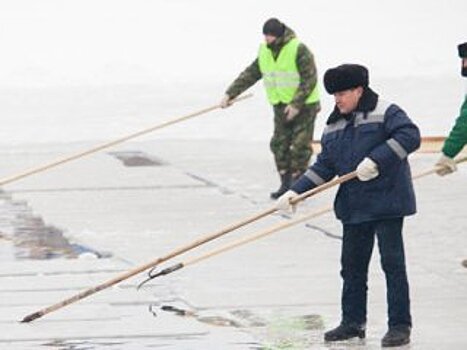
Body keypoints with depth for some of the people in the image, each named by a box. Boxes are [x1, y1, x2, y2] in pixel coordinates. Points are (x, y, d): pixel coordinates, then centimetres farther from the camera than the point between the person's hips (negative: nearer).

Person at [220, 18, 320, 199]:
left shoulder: (299, 50, -17)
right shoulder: (264, 52, 4)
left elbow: (309, 79, -18)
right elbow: (249, 75, 10)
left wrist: (296, 104, -22)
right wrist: (230, 94, 4)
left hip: (303, 105, -7)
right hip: (281, 106, 7)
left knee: (300, 146, -6)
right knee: (279, 144, 5)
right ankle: (286, 184, 12)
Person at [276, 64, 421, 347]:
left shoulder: (385, 113, -8)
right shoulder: (334, 127, 13)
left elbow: (410, 136, -21)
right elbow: (324, 167, 13)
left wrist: (376, 159, -27)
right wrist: (295, 192, 3)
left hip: (387, 203, -7)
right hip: (353, 206, 7)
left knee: (392, 262, -4)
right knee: (352, 264, 11)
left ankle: (400, 325, 1)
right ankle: (353, 322, 23)